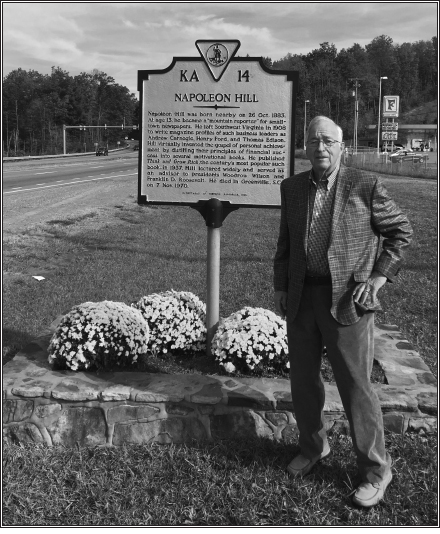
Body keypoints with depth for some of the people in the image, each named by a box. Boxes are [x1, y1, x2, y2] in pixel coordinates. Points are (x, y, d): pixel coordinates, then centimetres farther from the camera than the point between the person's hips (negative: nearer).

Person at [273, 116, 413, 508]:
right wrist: (280, 287, 13)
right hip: (302, 299, 5)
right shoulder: (292, 188, 7)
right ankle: (313, 447, 38)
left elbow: (402, 231, 1)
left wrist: (379, 277, -7)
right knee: (303, 380, 15)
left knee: (356, 387, 1)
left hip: (347, 300, -5)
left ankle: (376, 470, 20)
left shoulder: (365, 186, -6)